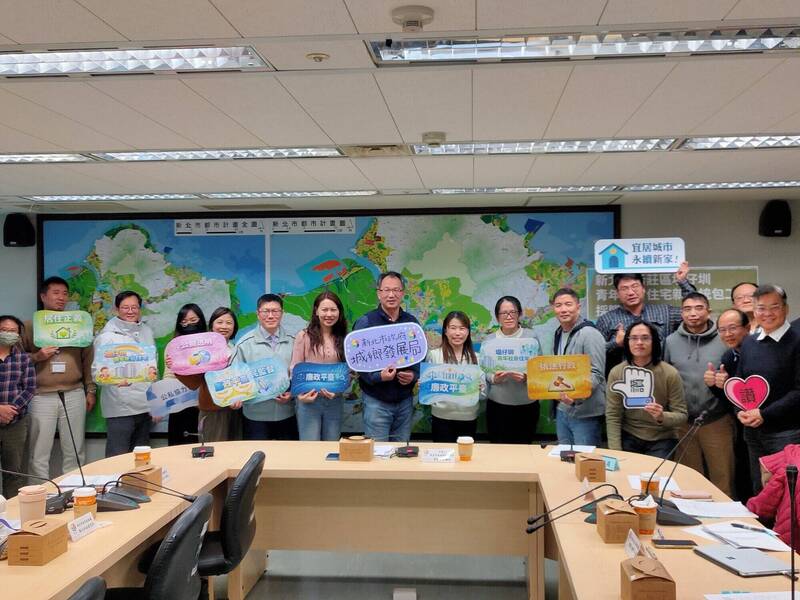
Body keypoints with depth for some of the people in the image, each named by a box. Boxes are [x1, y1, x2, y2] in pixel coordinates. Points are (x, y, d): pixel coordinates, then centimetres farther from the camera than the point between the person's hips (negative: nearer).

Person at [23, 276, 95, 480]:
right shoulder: (30, 326, 5)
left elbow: (88, 358, 11)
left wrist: (90, 390, 8)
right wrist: (36, 357, -14)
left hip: (74, 395, 2)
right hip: (42, 397, -2)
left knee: (74, 452, 7)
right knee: (39, 453, 2)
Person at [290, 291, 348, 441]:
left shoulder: (343, 339, 7)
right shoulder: (304, 336, -3)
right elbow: (295, 369, -3)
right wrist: (301, 394, -17)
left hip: (335, 401, 3)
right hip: (309, 400, -3)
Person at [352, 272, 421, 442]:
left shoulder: (412, 322, 7)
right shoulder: (365, 322, -5)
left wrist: (414, 375, -8)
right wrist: (378, 377, -22)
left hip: (405, 400, 4)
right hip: (376, 400, -4)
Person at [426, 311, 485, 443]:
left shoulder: (475, 357, 6)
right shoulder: (434, 355, -3)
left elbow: (484, 392, 8)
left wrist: (479, 388, -12)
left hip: (469, 418, 3)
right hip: (442, 417, -2)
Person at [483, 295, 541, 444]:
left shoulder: (531, 337, 1)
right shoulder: (489, 340, 5)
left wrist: (527, 377, -17)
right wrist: (493, 378, -14)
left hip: (527, 405, -1)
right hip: (497, 405, 1)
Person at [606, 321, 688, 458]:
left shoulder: (670, 373, -11)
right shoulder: (616, 373, -7)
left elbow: (681, 415, -8)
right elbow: (612, 417, -5)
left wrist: (662, 417, -29)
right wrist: (615, 452, -14)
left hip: (662, 439, -1)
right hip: (629, 437, 1)